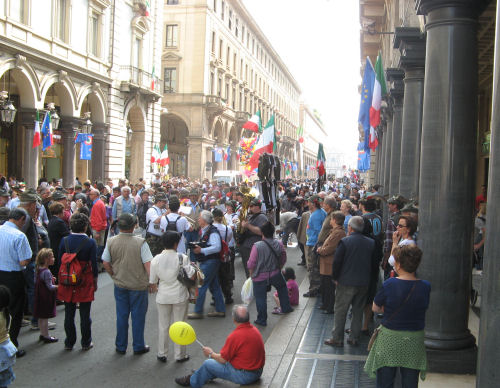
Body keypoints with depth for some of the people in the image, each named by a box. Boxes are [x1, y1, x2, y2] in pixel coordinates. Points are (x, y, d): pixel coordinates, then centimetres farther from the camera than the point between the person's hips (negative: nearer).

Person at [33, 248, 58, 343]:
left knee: (41, 317, 17)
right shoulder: (46, 272, -22)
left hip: (40, 297, 9)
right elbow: (50, 287, -21)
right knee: (45, 317, 1)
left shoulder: (39, 269, 5)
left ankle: (42, 334, 28)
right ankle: (46, 336, 10)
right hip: (46, 298, -9)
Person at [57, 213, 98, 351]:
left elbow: (60, 262, 2)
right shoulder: (90, 242, -11)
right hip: (85, 282, -2)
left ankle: (69, 343, 21)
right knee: (85, 314, 8)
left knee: (69, 314, 13)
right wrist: (95, 282, 3)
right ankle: (86, 343, 17)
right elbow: (94, 264, -8)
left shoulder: (64, 241, -4)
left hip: (67, 282, 2)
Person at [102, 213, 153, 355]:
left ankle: (121, 346, 25)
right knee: (138, 316, 10)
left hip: (120, 285, 3)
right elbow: (148, 264, -17)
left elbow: (105, 263, -1)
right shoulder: (140, 242, -17)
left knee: (121, 315, 15)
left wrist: (115, 276, 13)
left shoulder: (111, 242, -8)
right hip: (139, 285, -3)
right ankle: (138, 347, 20)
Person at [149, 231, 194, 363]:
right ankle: (180, 355, 20)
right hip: (180, 297, -2)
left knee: (163, 326, 15)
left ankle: (162, 354, 24)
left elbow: (152, 282, -1)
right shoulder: (182, 258, -16)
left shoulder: (156, 259, -8)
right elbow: (191, 276, -14)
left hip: (163, 297, 2)